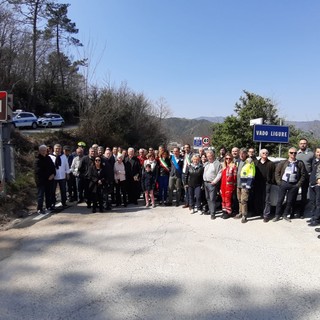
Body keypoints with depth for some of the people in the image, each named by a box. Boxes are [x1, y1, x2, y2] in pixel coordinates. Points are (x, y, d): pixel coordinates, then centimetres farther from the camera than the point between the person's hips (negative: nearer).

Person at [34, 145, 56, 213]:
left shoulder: (48, 158, 11)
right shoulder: (38, 160, -9)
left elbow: (53, 167, 15)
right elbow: (38, 171, -13)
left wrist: (53, 174, -4)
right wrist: (47, 177, -12)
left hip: (49, 179, 6)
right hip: (41, 180, -6)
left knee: (49, 194, 12)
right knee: (40, 194, -5)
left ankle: (48, 207, 23)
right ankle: (39, 209, -1)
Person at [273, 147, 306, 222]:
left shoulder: (300, 163, 3)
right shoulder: (283, 162, 2)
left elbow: (303, 175, 4)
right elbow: (277, 172, 5)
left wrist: (299, 184, -1)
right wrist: (279, 182, -3)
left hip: (294, 185, 1)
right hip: (283, 183, 0)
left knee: (290, 201, 7)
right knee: (280, 200, 2)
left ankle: (285, 215, 21)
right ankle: (277, 215, 11)